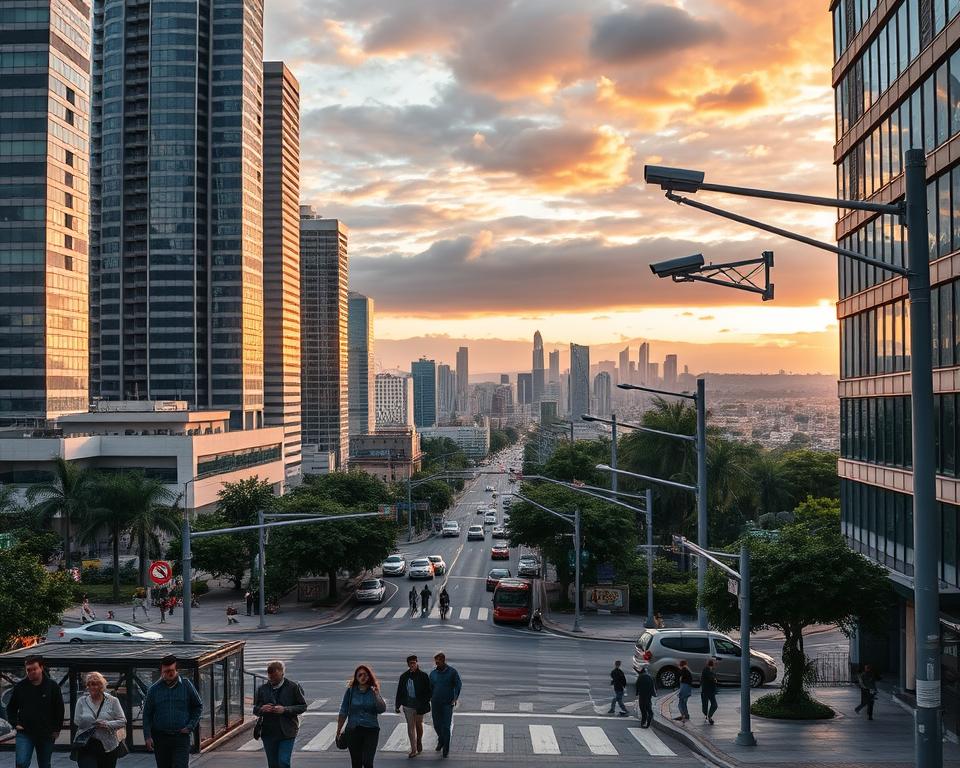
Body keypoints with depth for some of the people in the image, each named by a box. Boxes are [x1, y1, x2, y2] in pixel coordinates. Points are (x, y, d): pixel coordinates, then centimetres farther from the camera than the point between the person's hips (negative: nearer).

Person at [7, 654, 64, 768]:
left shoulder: (52, 686, -4)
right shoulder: (20, 687, 0)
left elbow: (59, 710, 3)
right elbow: (11, 708, 12)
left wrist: (57, 729, 0)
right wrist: (15, 723, -1)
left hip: (46, 735, 0)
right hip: (25, 733, 0)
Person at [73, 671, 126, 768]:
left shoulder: (112, 701, 3)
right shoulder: (81, 701, 7)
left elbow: (123, 721, 2)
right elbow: (77, 721, 2)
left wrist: (108, 724, -17)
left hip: (108, 747, 1)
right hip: (86, 747, -1)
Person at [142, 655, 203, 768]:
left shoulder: (186, 685, 1)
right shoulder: (153, 689, 4)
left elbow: (198, 707, 9)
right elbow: (147, 714, 7)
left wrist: (190, 726, -1)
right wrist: (147, 736, -2)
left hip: (181, 737, -2)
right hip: (160, 738, 2)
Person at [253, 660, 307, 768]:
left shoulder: (293, 687, -2)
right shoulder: (262, 689, 7)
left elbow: (303, 706, -1)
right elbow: (255, 709, 13)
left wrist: (285, 710, -16)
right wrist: (262, 709, -11)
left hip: (287, 732, -3)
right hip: (268, 733, 3)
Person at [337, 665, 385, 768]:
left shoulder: (373, 691, 0)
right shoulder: (351, 691, 0)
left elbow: (382, 709, -11)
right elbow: (343, 712, 5)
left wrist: (377, 695, -24)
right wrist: (338, 730, 5)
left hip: (371, 730, -1)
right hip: (353, 730, 1)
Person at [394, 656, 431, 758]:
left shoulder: (423, 676, -6)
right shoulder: (404, 677, 3)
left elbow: (428, 691, -4)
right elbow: (399, 692, 9)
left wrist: (425, 703, -12)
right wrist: (397, 705, 7)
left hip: (419, 705, -2)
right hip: (408, 705, 2)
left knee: (419, 725, 15)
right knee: (410, 726, -1)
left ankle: (419, 743, 38)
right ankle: (413, 749, 1)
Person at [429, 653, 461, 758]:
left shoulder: (452, 672, -4)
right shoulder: (433, 673, 6)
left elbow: (459, 685, 0)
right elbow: (430, 688, 14)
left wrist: (455, 698, -8)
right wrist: (429, 699, 4)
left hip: (448, 703, -4)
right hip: (436, 703, 4)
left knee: (446, 726, -7)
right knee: (437, 725, 11)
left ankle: (446, 749, 0)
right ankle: (441, 740, 38)